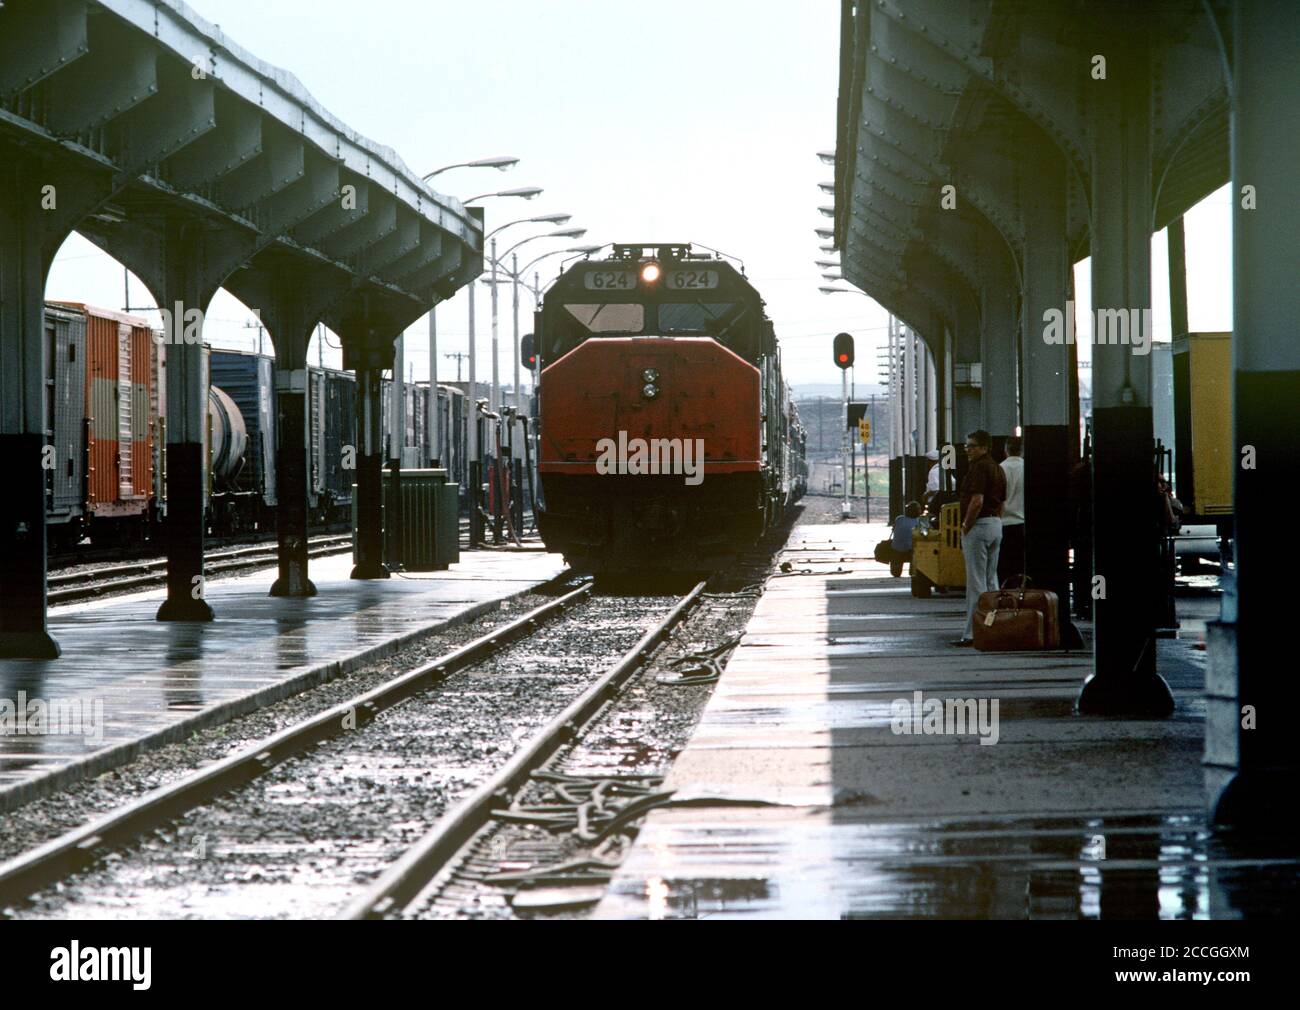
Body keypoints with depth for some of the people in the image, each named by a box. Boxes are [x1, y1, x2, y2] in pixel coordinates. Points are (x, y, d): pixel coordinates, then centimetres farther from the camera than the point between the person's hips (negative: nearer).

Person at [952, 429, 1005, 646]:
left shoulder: (978, 467, -15)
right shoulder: (998, 468, 16)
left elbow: (977, 500, -23)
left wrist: (965, 526, -15)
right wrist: (996, 520, 20)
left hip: (978, 525, -10)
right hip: (996, 524, 10)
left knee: (976, 582, -9)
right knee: (991, 580, 13)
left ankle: (972, 633, -9)